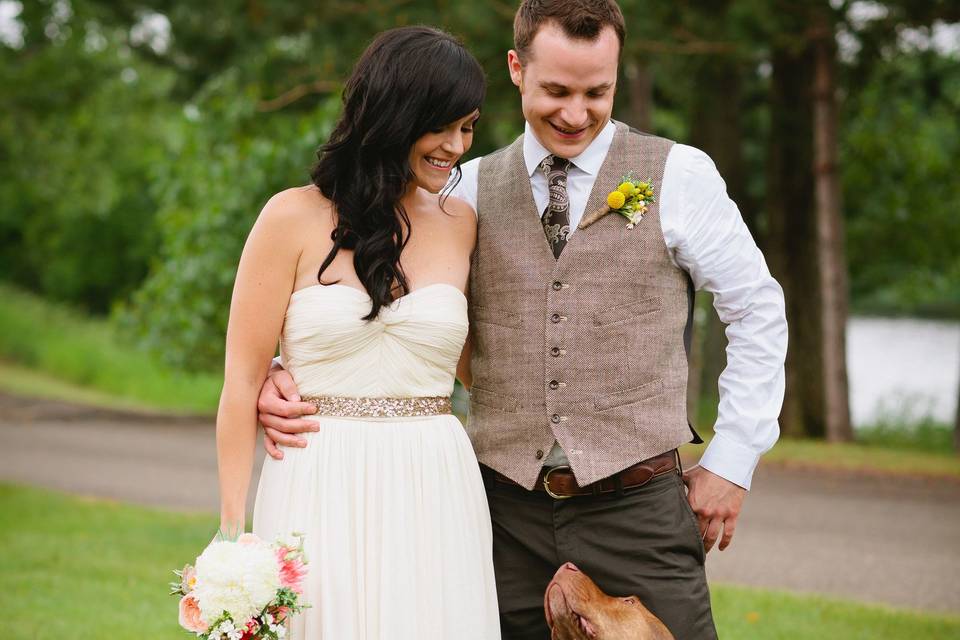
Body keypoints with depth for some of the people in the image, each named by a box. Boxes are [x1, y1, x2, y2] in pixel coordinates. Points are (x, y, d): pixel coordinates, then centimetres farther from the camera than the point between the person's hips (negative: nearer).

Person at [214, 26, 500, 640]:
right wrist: (233, 531, -8)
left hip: (435, 497, 3)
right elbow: (243, 381, -3)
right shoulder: (295, 217, -2)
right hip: (322, 497, -3)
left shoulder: (460, 222, 9)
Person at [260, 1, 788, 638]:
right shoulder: (471, 189, 7)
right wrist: (289, 376, -8)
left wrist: (731, 462, 3)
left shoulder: (680, 175, 1)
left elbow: (758, 310, 6)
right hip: (509, 512, 2)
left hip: (636, 508, -2)